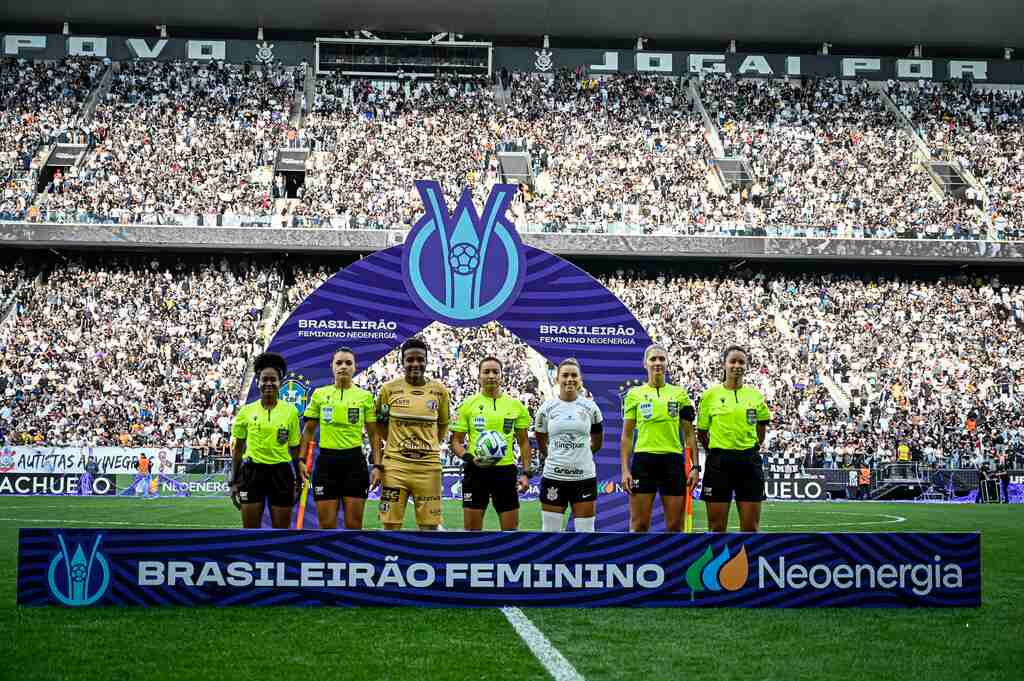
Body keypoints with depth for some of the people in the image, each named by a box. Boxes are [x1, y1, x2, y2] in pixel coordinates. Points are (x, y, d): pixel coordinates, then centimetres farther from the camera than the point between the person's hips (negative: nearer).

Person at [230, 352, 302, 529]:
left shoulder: (291, 411, 1)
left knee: (281, 531, 4)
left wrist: (298, 481, 4)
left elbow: (295, 448, 7)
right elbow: (238, 448, 9)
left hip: (281, 473, 0)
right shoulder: (246, 411, 2)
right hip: (252, 472, 0)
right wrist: (234, 481, 6)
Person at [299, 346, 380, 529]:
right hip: (326, 461, 1)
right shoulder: (319, 394, 7)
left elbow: (373, 435, 7)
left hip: (355, 461, -1)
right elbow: (308, 431, 10)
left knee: (354, 525, 0)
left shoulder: (365, 396, 4)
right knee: (326, 525, 2)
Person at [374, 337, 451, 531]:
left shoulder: (440, 391, 3)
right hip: (395, 465, -1)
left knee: (429, 526, 2)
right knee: (390, 525, -2)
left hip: (428, 466, 1)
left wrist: (428, 448, 7)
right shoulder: (389, 389, 0)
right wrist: (377, 465, -1)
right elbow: (379, 430, 5)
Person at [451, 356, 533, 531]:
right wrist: (467, 456, -15)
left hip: (506, 470, 1)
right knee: (472, 528, 0)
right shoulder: (468, 405, 3)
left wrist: (526, 473, 3)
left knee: (511, 528, 3)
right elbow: (456, 441, 5)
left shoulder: (516, 405, 7)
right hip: (476, 470, -1)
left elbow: (524, 442, 12)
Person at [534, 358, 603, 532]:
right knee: (550, 531, 4)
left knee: (586, 530, 3)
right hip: (553, 477, 0)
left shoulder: (590, 407, 2)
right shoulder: (546, 408, 1)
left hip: (584, 477, 0)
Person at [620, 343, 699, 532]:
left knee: (675, 526, 2)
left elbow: (689, 434, 9)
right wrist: (625, 469, -3)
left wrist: (695, 467, 0)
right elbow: (627, 435, 6)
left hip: (673, 461, 1)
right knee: (639, 525, -2)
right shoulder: (634, 394, 6)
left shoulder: (680, 394, 8)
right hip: (643, 461, -1)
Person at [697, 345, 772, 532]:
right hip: (718, 462, -2)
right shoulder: (710, 395, -1)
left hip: (749, 462, 2)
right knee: (717, 528, 0)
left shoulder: (755, 395, 5)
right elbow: (701, 433, 8)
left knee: (750, 528, 1)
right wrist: (715, 452, 9)